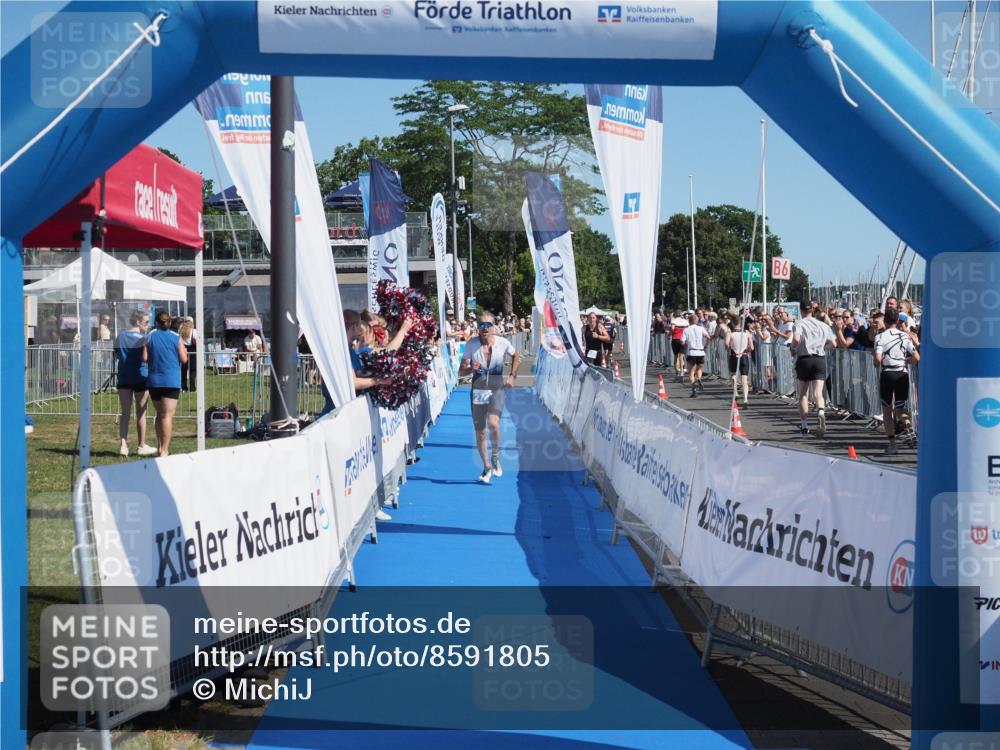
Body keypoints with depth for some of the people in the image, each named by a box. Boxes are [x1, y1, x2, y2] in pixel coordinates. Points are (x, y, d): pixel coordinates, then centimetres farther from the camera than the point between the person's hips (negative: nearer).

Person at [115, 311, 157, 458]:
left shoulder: (120, 336, 7)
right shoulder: (142, 338, -10)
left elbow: (117, 355, 13)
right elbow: (145, 358, -19)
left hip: (123, 378, 5)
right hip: (140, 378, -5)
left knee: (125, 413, 7)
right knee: (141, 413, 6)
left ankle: (123, 445, -4)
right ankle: (142, 446, 15)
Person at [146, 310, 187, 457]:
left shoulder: (150, 337, 2)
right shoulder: (176, 337, -2)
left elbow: (145, 358, -4)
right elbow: (183, 359, -4)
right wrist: (184, 351, 17)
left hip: (154, 380, 3)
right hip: (171, 380, -3)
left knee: (159, 414, 18)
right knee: (167, 415, -4)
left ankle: (161, 448, 21)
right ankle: (164, 450, -10)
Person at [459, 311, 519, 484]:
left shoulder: (503, 343, -8)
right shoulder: (471, 344, -7)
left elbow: (515, 356, 15)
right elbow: (461, 371, -3)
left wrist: (512, 376, 4)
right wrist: (471, 368, -24)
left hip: (497, 389, -2)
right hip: (478, 390, 2)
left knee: (493, 423, -25)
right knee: (480, 432, 6)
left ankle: (495, 457, 1)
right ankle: (487, 467, 25)